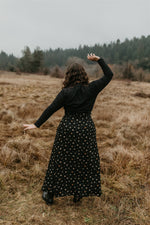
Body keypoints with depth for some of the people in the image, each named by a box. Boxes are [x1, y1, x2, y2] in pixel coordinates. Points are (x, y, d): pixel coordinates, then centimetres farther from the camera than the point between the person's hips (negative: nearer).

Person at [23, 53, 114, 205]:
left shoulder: (65, 92, -10)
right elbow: (109, 75, 5)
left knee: (60, 160, 12)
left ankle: (50, 194, 27)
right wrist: (99, 60, 4)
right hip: (86, 128, 2)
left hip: (67, 129, -1)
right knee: (85, 161, 16)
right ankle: (78, 194, 28)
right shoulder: (92, 89, -5)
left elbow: (51, 109, -9)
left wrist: (37, 124, -3)